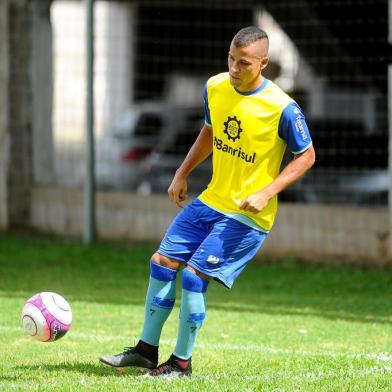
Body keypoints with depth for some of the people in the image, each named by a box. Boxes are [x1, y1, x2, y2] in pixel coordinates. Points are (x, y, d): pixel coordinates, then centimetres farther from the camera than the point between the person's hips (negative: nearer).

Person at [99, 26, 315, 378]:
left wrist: (266, 193, -20)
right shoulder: (215, 87, -2)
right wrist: (182, 173, 12)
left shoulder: (282, 109, -21)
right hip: (211, 200, 7)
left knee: (193, 275, -12)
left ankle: (182, 361, 5)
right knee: (162, 262, 5)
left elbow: (306, 155, -10)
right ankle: (146, 349, 18)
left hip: (248, 214, -7)